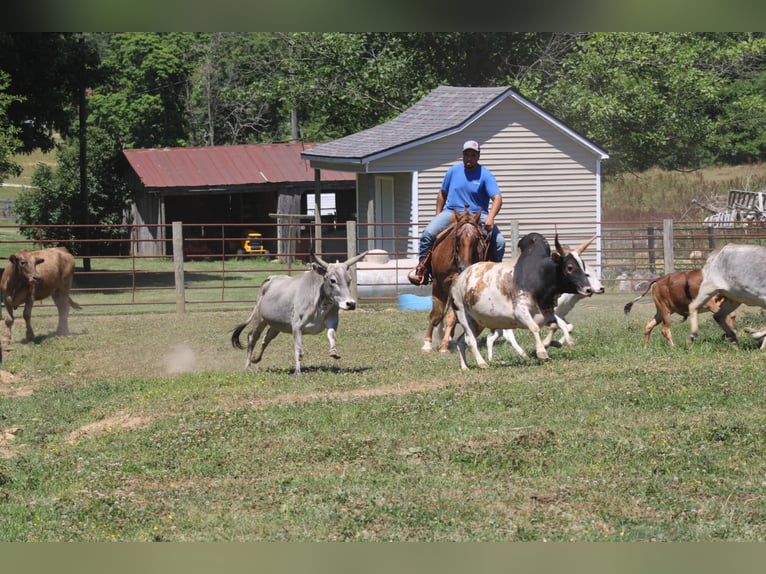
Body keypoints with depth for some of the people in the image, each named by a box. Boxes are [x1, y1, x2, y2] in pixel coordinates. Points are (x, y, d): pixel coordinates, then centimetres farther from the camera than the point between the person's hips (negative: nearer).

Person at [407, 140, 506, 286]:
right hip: (452, 212, 2)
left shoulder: (485, 175, -3)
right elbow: (442, 194, 19)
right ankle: (422, 268, -6)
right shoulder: (453, 171, 8)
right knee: (428, 233, -22)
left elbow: (497, 198, -14)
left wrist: (490, 218, -31)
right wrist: (438, 216, 10)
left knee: (499, 242, -21)